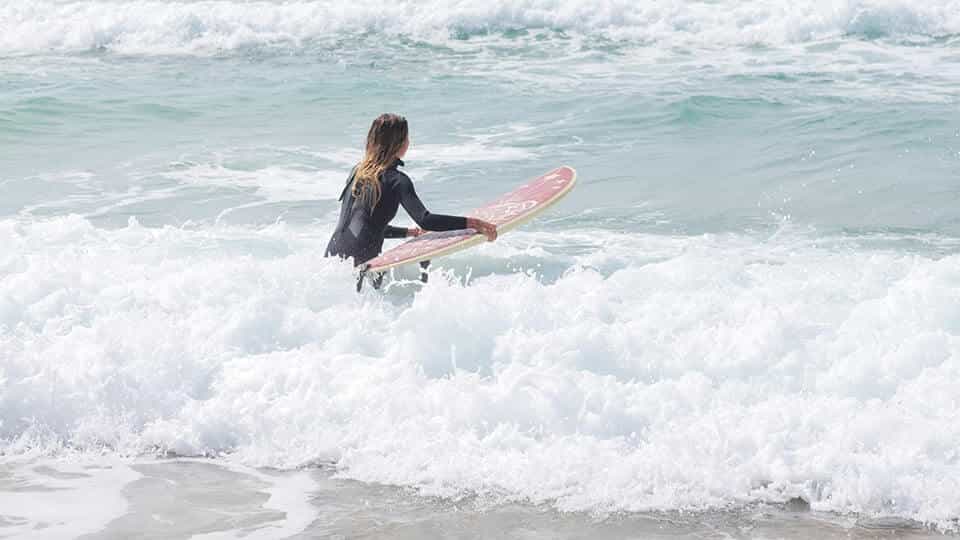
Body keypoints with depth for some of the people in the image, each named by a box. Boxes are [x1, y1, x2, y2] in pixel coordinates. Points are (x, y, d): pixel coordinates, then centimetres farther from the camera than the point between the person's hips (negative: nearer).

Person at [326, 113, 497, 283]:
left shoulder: (357, 171, 15)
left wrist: (412, 232, 28)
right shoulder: (397, 180, -8)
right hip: (359, 262, -8)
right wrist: (473, 223, -21)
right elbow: (425, 220, -19)